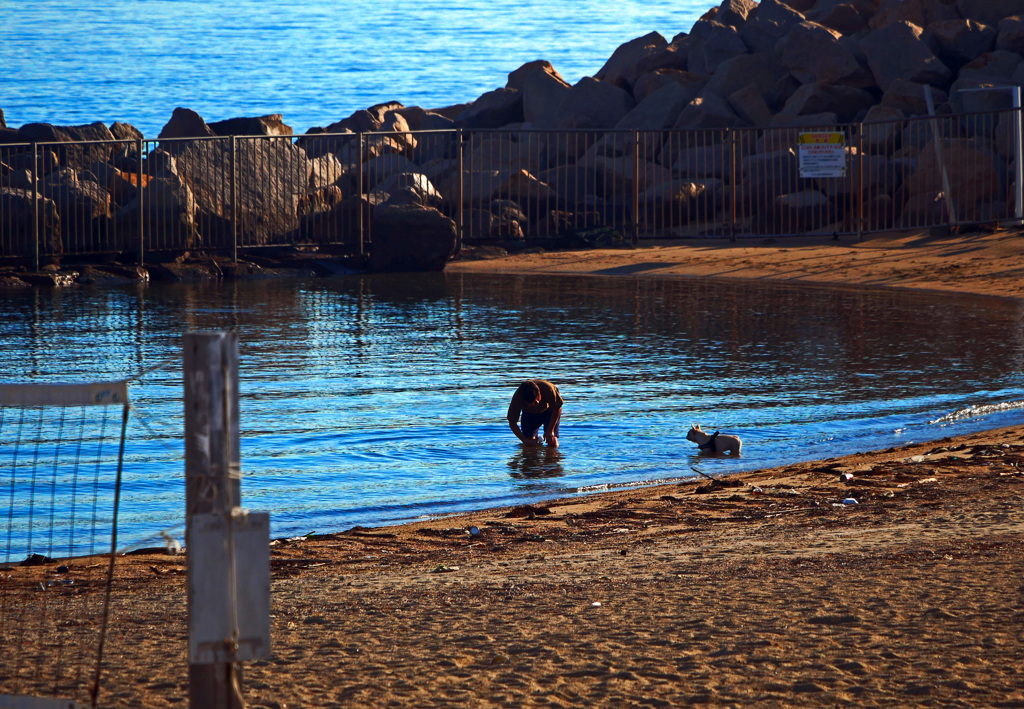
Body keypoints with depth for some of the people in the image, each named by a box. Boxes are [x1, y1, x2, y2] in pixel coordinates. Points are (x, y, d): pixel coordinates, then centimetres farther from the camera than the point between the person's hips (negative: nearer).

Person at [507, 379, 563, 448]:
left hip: (549, 410, -1)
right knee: (529, 445, -11)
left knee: (552, 444, -15)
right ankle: (538, 439, 22)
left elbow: (557, 409, -20)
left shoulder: (548, 389, -39)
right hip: (529, 413, 1)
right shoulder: (517, 398, -35)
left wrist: (550, 430, -19)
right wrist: (525, 440, -31)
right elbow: (512, 423, -23)